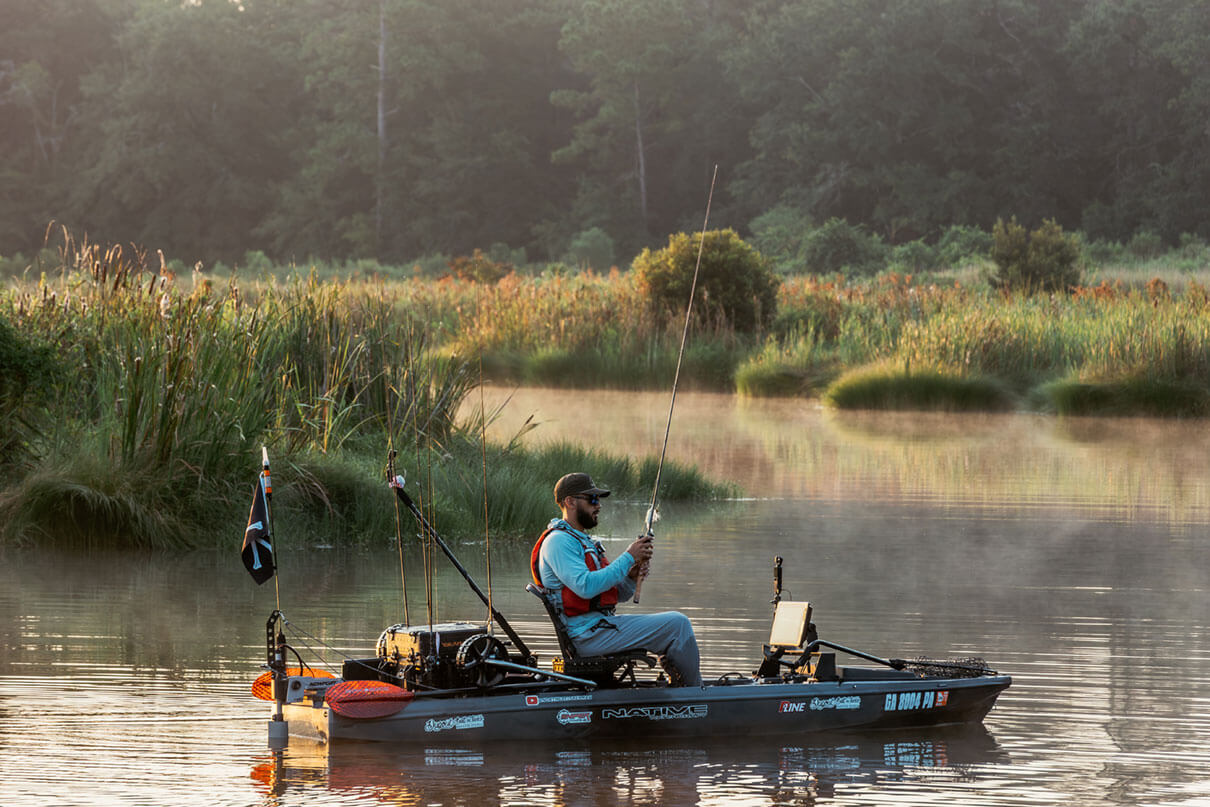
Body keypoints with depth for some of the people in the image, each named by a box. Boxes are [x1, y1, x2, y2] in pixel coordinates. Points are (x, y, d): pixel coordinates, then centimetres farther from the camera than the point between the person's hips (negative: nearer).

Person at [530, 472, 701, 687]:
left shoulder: (582, 540, 22)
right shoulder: (559, 541, -11)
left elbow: (619, 594, 20)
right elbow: (586, 587, -26)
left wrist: (632, 575, -2)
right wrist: (628, 558, -20)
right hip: (588, 634, -11)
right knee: (677, 624, -12)